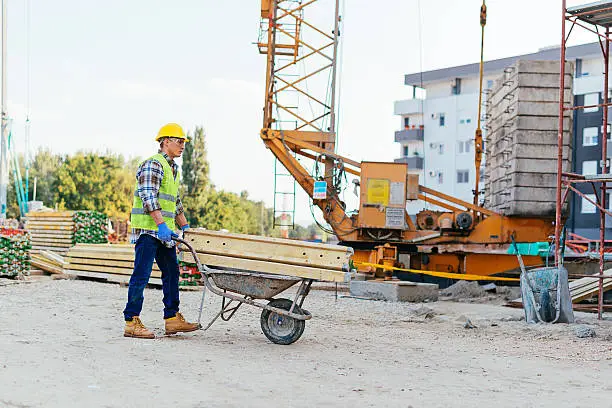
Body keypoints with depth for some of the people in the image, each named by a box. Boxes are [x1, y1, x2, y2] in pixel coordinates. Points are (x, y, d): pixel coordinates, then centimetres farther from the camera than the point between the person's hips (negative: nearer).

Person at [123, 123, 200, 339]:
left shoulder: (172, 168, 20)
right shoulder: (154, 164, -11)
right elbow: (148, 197, -21)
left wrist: (185, 227, 24)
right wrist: (161, 225, -27)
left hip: (164, 231, 10)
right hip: (148, 228, -10)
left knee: (171, 272, 10)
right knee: (141, 275, -9)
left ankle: (172, 318, 15)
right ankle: (131, 322, -7)